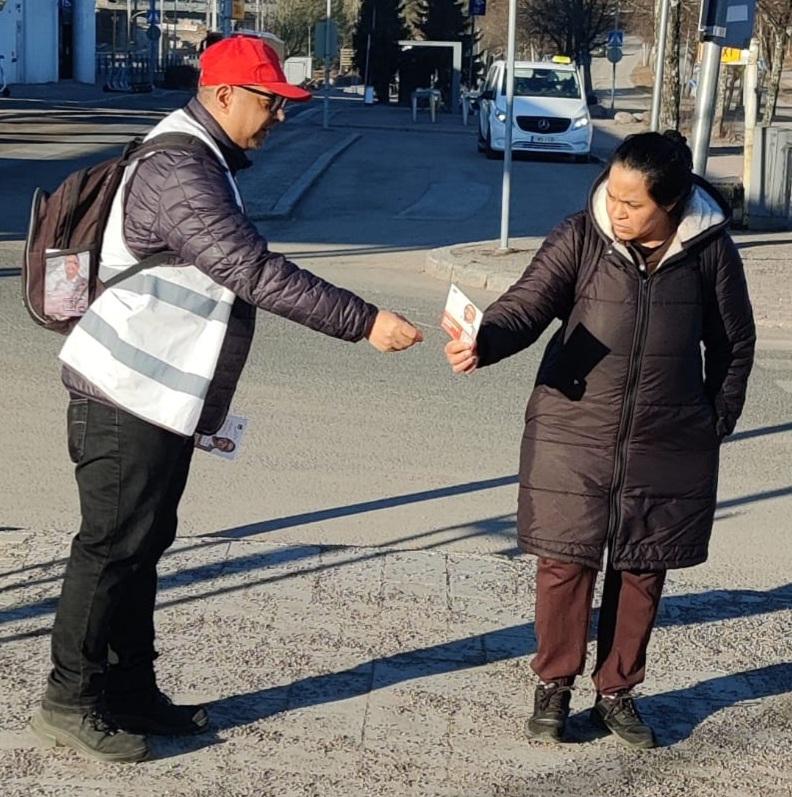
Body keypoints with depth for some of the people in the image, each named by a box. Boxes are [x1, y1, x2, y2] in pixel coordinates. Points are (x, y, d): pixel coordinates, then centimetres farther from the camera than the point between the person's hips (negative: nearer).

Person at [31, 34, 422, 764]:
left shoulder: (202, 161, 14)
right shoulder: (179, 173, -21)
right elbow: (258, 273, -29)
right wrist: (364, 322, -28)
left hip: (159, 396, 10)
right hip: (126, 397, -10)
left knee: (143, 543, 14)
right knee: (112, 546, -2)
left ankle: (131, 691, 23)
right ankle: (71, 701, 10)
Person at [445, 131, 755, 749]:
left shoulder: (710, 250, -5)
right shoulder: (580, 238, -8)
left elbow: (734, 343, 6)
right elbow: (528, 304, -15)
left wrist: (718, 422, 6)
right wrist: (483, 343, -35)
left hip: (667, 444, 1)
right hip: (573, 435, -1)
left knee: (642, 570, 11)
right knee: (566, 561, 3)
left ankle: (617, 692, 28)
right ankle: (554, 686, 22)